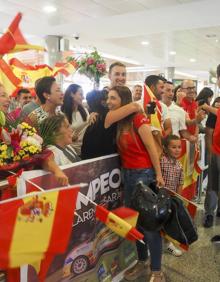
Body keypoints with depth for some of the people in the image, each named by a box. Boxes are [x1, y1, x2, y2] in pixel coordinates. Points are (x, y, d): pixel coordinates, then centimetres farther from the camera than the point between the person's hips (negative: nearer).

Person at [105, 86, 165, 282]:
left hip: (144, 173, -7)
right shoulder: (114, 121, 7)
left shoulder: (139, 119, -13)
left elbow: (151, 147, -13)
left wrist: (158, 174, -12)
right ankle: (141, 263, 33)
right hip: (127, 174, 7)